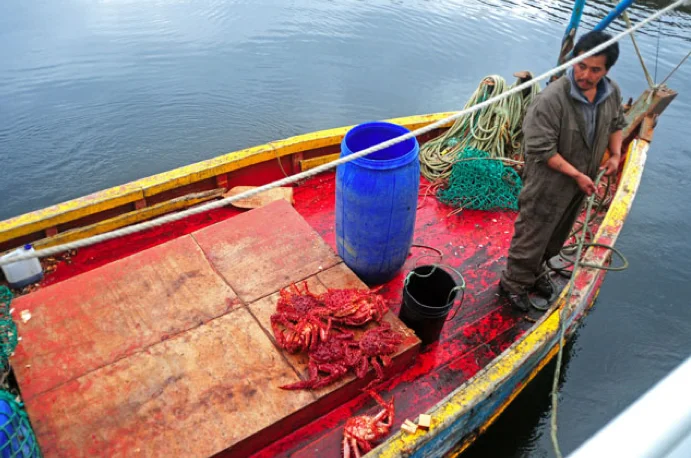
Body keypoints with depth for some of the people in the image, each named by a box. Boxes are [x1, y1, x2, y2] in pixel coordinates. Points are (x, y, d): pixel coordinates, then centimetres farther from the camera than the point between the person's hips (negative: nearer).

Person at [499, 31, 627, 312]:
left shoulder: (612, 92, -5)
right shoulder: (551, 99, -29)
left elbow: (616, 124, 15)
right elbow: (541, 150, -27)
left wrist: (615, 154, -2)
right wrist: (577, 175, -23)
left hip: (580, 184, 7)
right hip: (548, 185, -7)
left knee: (556, 237, 24)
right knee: (531, 237, 7)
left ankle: (535, 273, 47)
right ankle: (513, 284, 29)